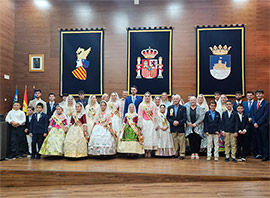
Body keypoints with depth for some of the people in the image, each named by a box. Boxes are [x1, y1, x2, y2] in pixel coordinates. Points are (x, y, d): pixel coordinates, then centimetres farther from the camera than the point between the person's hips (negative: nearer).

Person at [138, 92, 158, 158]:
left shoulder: (153, 104, 5)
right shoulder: (141, 105, 6)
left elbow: (155, 115, 4)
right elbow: (139, 115, 5)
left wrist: (156, 125, 0)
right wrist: (140, 124, -1)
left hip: (151, 123, 0)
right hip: (144, 122, 0)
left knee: (151, 136, -4)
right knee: (145, 136, -1)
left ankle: (149, 151, 2)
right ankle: (146, 151, 5)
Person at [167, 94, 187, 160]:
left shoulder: (183, 108, 1)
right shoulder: (169, 107, 8)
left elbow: (185, 118, -4)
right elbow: (168, 117, 4)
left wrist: (178, 122, -16)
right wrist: (173, 122, -11)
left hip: (180, 127, -2)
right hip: (173, 127, 2)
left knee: (181, 141, 0)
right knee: (175, 141, 8)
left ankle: (182, 154, 8)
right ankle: (175, 153, 18)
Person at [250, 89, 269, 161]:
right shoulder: (255, 103, 14)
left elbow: (265, 116, -11)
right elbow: (252, 114, 12)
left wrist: (258, 123, -13)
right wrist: (254, 123, -2)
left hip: (263, 125, -6)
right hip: (256, 125, 6)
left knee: (265, 140, 0)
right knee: (258, 140, 11)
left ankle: (266, 155, 5)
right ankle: (260, 154, 19)